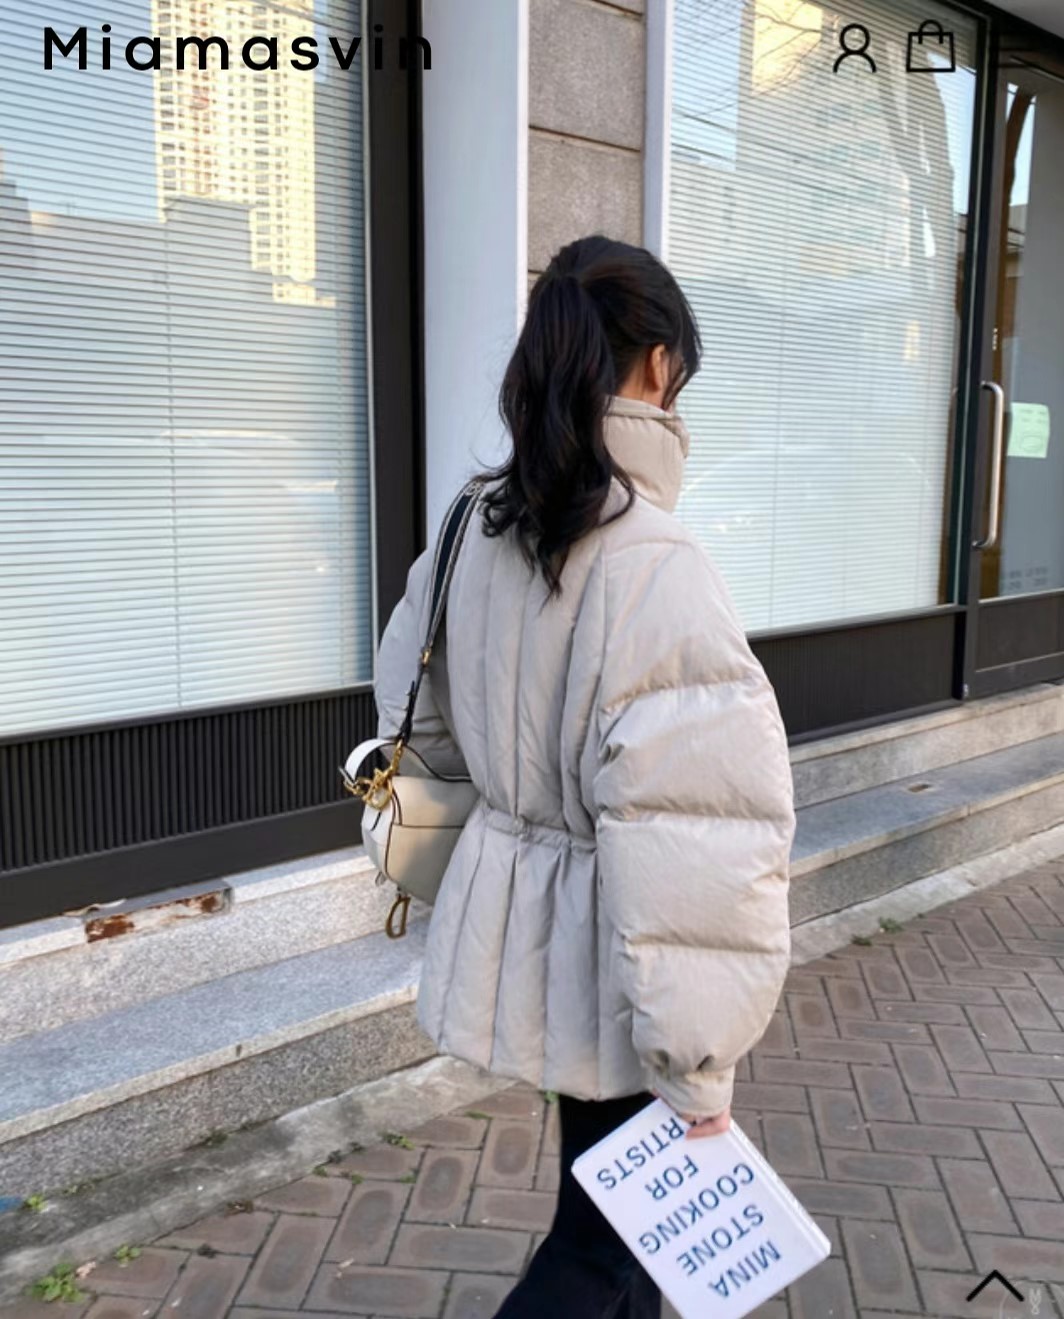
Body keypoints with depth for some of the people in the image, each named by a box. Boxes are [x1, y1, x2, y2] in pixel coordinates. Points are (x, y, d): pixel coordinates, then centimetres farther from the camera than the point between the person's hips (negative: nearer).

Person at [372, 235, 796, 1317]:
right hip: (601, 948, -7)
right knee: (604, 1227, 17)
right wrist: (699, 1065, -18)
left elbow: (420, 719, 11)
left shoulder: (477, 529, -4)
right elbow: (692, 852, -28)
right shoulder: (656, 567, -27)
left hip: (507, 914, 7)